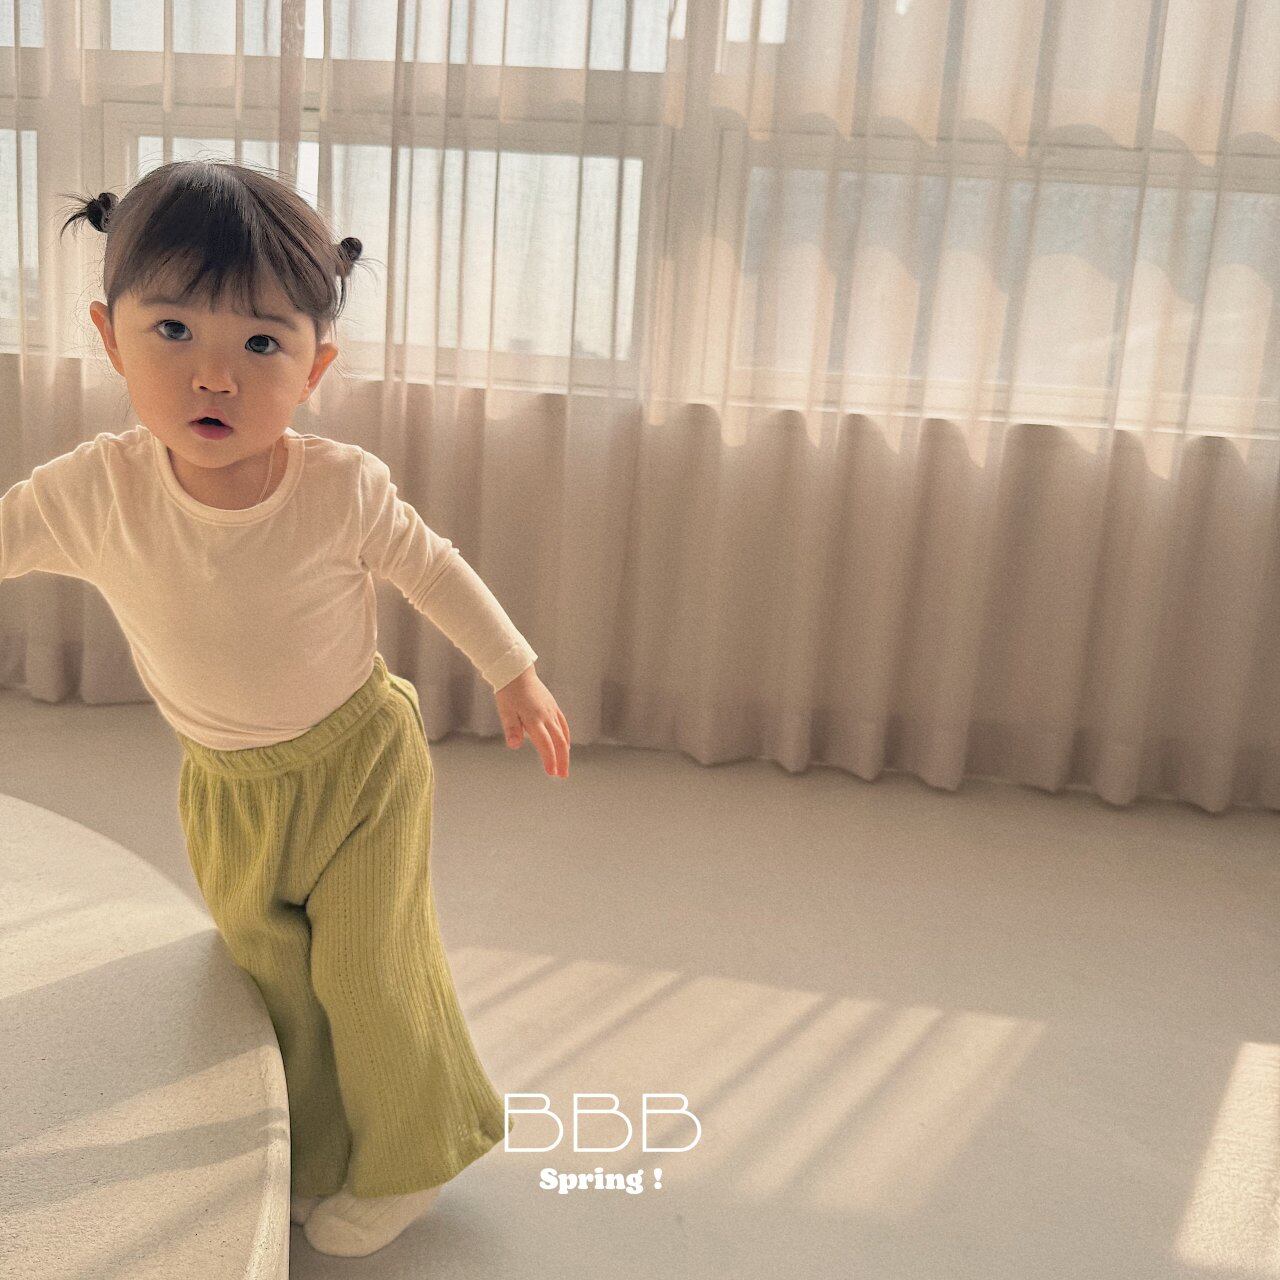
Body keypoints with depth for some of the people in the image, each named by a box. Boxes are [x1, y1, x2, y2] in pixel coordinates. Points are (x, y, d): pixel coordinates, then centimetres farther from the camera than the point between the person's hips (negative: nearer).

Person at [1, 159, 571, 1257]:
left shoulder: (342, 487, -24)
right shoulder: (92, 495, -22)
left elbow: (433, 568, -8)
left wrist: (515, 674, 1)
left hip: (361, 762, -3)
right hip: (228, 786, 3)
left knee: (369, 969, 7)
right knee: (271, 970, 17)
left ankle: (413, 1157, 38)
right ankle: (319, 1157, 45)